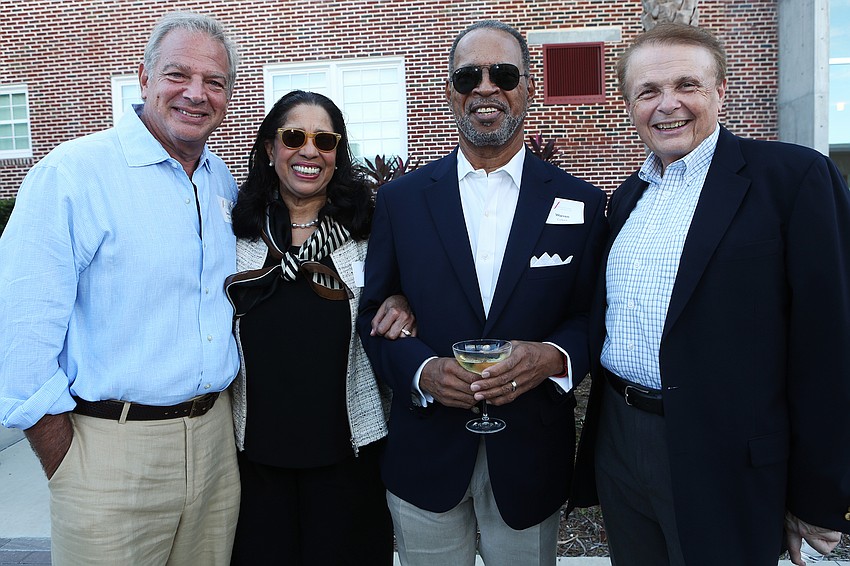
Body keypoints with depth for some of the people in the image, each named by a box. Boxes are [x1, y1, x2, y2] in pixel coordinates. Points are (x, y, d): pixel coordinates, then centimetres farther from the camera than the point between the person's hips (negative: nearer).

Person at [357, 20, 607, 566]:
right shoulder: (401, 199, 0)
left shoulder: (581, 203, 0)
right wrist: (421, 369, -16)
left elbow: (596, 314, 1)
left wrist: (555, 356, -19)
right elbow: (373, 315, 1)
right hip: (426, 455, 1)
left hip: (531, 458, 0)